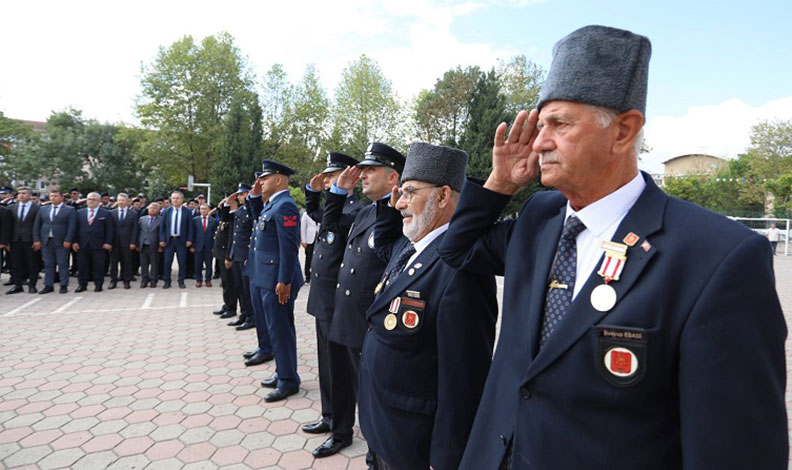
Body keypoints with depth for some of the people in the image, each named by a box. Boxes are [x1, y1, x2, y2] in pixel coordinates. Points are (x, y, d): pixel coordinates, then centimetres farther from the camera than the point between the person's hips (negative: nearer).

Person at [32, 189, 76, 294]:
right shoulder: (42, 210, 14)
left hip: (62, 242, -4)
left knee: (63, 264, -1)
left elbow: (72, 227, -6)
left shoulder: (70, 210, 1)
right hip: (45, 241, 4)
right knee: (48, 265, 7)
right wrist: (36, 240, 2)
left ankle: (64, 286, 4)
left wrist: (67, 240, -14)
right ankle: (48, 285, 12)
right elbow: (36, 226, 12)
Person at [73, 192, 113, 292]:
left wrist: (108, 242, -8)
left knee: (98, 266, 1)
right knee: (82, 266, 7)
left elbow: (109, 230, 0)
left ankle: (98, 285, 9)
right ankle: (82, 284, 17)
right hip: (82, 244, 3)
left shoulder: (106, 213, 4)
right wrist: (75, 241, 2)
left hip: (99, 245, -3)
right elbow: (76, 228, 11)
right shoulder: (79, 212, 13)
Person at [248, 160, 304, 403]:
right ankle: (283, 373, 29)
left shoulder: (285, 205, -17)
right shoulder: (273, 204, 12)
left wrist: (284, 281, -24)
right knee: (278, 327, 17)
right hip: (269, 277, 10)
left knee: (280, 329, -1)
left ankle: (288, 381, 11)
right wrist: (254, 194, 15)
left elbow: (288, 247, -23)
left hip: (278, 279, -10)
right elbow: (258, 213, 33)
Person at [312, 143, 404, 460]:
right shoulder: (363, 212, 11)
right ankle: (341, 433, 49)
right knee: (342, 383, 25)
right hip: (343, 319, 8)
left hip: (372, 328, -8)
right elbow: (329, 226, 26)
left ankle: (378, 456, 34)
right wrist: (339, 191, 13)